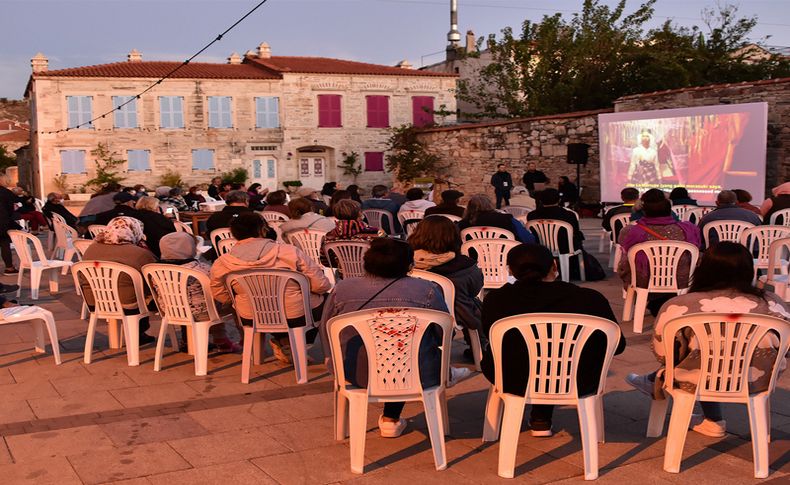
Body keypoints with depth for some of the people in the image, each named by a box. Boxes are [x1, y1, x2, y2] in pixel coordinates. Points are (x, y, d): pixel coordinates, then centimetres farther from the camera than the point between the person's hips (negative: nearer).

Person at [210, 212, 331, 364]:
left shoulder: (221, 263, -9)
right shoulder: (289, 252, -17)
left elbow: (221, 296, 6)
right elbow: (320, 286, -14)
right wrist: (327, 285, 11)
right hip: (294, 317, -3)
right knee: (322, 300, 24)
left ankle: (282, 341, 24)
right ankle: (293, 345, 18)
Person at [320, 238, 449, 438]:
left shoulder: (341, 290, -5)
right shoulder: (427, 290, -9)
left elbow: (327, 338, 5)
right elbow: (444, 336, 0)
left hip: (357, 376, 3)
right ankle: (391, 418, 32)